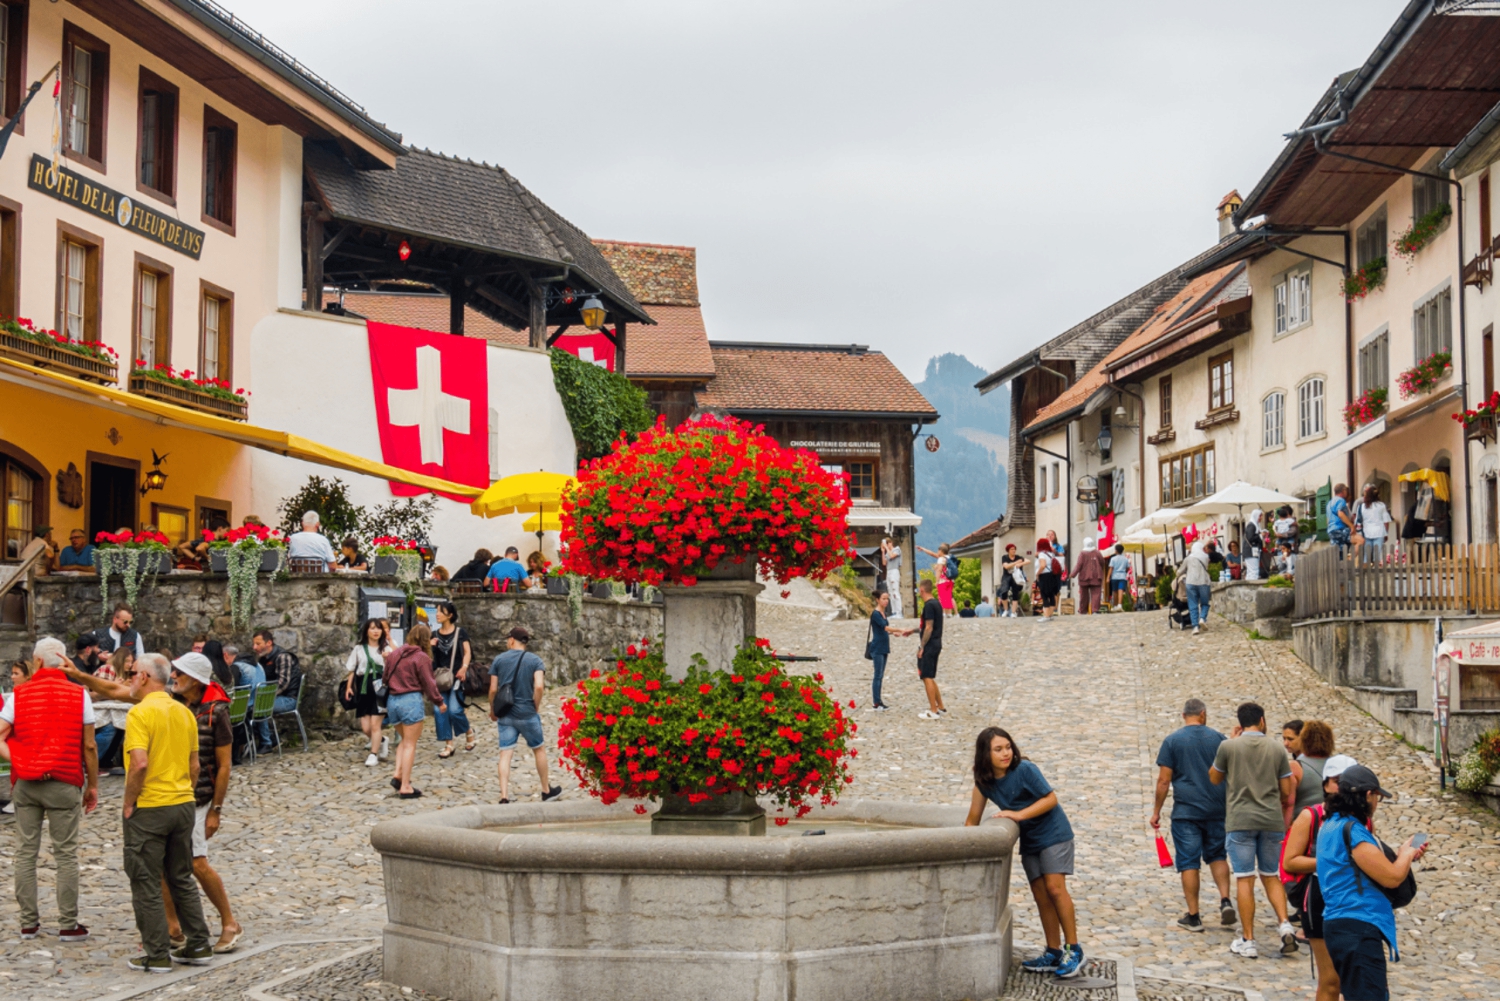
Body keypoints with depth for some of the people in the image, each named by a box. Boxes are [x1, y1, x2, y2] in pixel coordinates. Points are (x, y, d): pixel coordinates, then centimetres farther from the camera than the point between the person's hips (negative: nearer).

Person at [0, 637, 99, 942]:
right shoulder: (79, 694, -3)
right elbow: (89, 746, -3)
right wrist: (93, 785, 4)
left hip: (25, 783, 2)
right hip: (65, 783, -2)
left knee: (25, 853, 10)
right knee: (66, 855, 3)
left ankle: (29, 923, 14)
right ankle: (68, 926, 5)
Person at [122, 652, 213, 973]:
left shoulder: (141, 713, -14)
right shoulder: (184, 712, 8)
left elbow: (140, 764, -24)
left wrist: (129, 803, -13)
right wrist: (183, 795, 18)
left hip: (148, 809, -7)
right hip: (183, 804, 7)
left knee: (146, 884, 3)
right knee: (182, 879, 16)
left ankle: (158, 955, 6)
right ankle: (198, 946, 18)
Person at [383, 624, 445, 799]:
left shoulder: (393, 654, 9)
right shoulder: (422, 658, -9)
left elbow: (385, 676, 15)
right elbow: (429, 684, -7)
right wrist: (439, 702, 6)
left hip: (392, 699, 6)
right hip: (411, 700, -6)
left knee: (405, 739, 23)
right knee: (410, 744, 2)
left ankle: (398, 775, 6)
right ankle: (405, 787, 2)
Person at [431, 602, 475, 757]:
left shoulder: (459, 632, 0)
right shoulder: (435, 635, 11)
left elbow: (467, 652, -5)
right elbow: (431, 657, 14)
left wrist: (464, 667, -21)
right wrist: (430, 646, -6)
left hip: (456, 676, -5)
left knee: (454, 710, -12)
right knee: (440, 711, -2)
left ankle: (468, 731, 16)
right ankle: (448, 745, 7)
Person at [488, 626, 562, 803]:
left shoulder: (499, 660, 1)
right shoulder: (534, 660, -3)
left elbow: (493, 689, 0)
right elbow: (539, 686, -16)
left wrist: (492, 710, 15)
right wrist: (535, 706, -2)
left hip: (505, 715, 1)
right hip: (527, 714, -1)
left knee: (505, 754, 1)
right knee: (539, 749, 17)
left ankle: (504, 797, -8)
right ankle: (547, 791, 27)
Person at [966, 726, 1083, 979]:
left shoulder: (1024, 770, -20)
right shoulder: (983, 782, -5)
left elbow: (1051, 799, -18)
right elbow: (972, 821, 2)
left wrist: (1019, 814, -25)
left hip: (1053, 833, -6)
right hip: (1029, 840, 6)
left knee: (1054, 887, -15)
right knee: (1041, 895, 6)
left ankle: (1073, 950, -7)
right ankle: (1054, 953, 13)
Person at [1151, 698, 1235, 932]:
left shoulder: (1172, 740, -3)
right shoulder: (1218, 738, 3)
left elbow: (1164, 780, -6)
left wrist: (1156, 811, 3)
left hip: (1185, 810, -3)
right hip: (1216, 808, 3)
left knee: (1189, 862, 2)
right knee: (1217, 855, 18)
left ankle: (1193, 917, 4)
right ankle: (1225, 900, 0)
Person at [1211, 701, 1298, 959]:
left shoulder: (1228, 747, -4)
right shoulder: (1277, 749, 3)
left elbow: (1214, 779, 11)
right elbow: (1286, 791, 4)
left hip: (1240, 821, -3)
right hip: (1272, 821, 3)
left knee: (1244, 879, 0)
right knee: (1271, 876, 16)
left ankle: (1248, 941, 1)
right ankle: (1285, 925, -1)